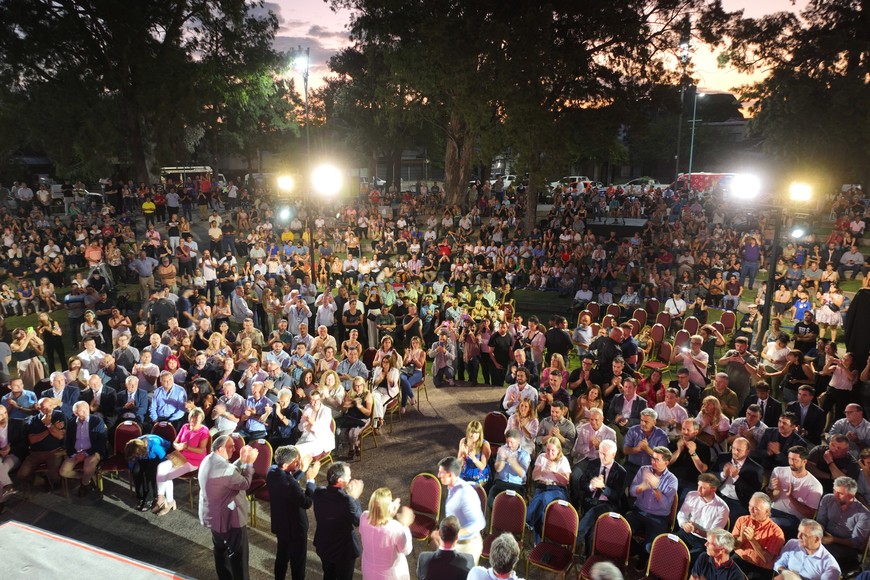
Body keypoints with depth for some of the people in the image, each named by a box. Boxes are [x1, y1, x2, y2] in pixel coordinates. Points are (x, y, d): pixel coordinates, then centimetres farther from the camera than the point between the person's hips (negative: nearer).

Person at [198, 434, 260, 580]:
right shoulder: (224, 468, -32)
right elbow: (245, 484, -20)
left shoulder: (209, 460, -2)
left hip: (212, 514, 10)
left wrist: (242, 460, -1)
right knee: (238, 554, 5)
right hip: (229, 517, -10)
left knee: (220, 549, 23)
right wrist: (249, 463, -13)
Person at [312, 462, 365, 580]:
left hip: (323, 545, 6)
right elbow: (358, 522, -18)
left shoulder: (319, 492, -14)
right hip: (343, 549, -5)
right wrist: (355, 498, -12)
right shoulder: (346, 500, -33)